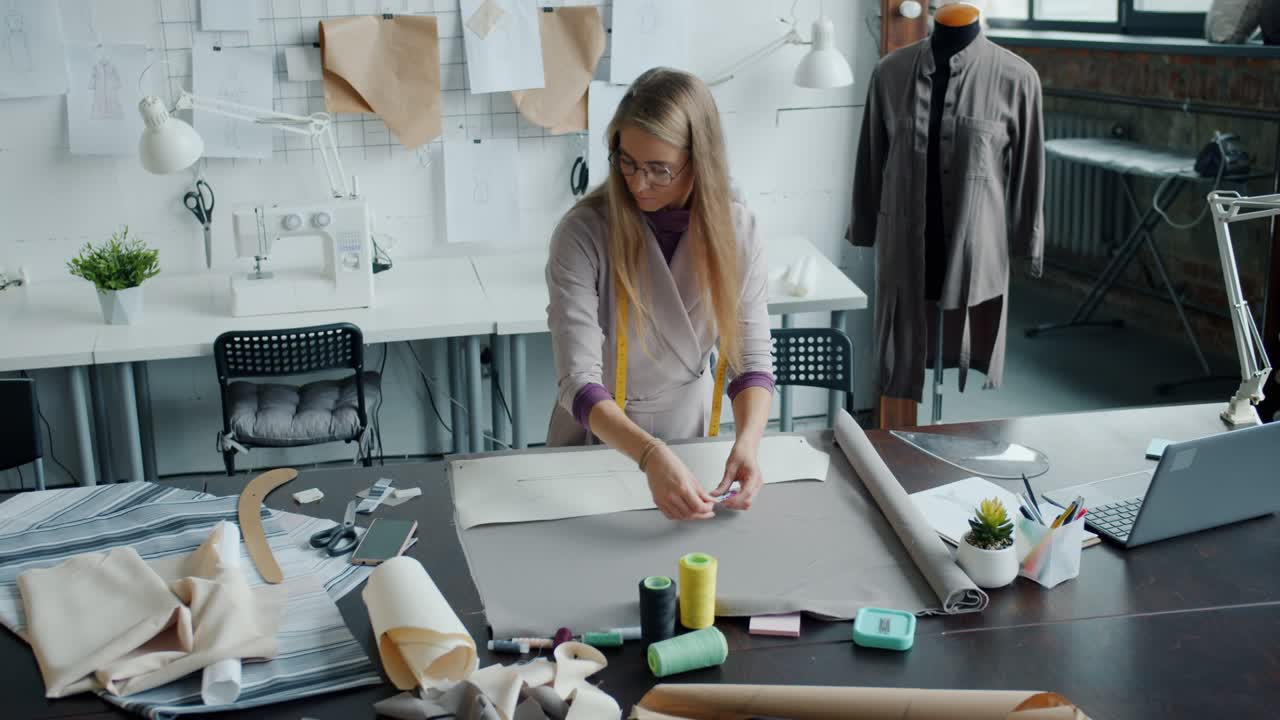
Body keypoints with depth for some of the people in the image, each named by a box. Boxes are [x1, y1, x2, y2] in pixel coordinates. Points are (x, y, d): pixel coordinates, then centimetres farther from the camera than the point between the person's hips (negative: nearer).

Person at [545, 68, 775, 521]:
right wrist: (652, 456, -42)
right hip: (598, 435, -1)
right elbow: (579, 382, -27)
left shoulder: (736, 230, -12)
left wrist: (746, 442, -32)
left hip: (690, 429, 1)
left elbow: (751, 362, -12)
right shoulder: (583, 234, -21)